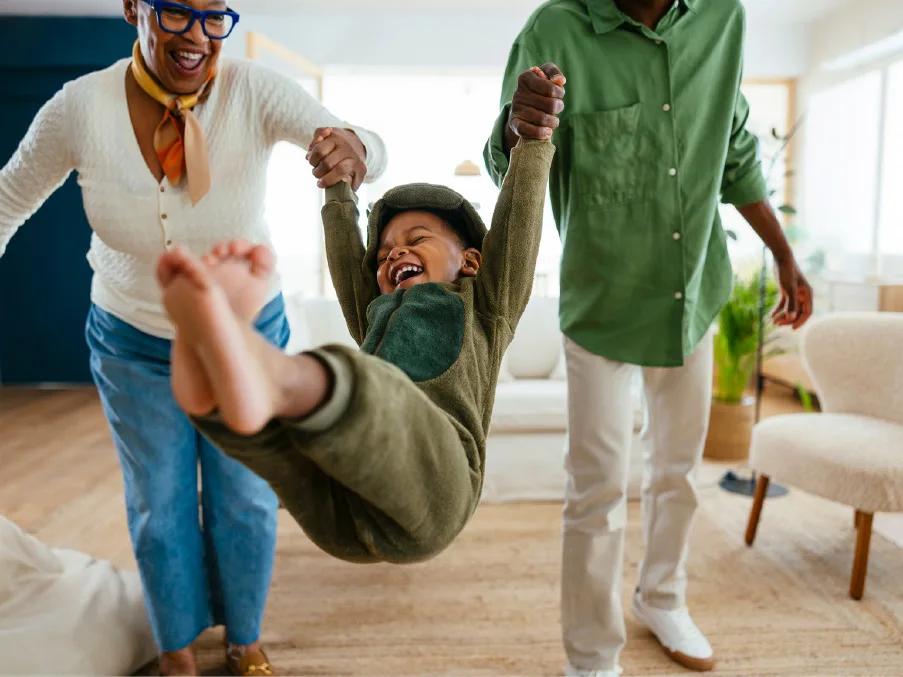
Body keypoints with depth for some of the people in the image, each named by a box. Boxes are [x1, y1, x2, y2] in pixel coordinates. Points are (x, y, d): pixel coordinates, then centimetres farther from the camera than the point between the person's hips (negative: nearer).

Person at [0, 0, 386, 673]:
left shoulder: (255, 92, -21)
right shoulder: (79, 107, -19)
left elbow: (371, 147, -29)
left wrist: (354, 146, -53)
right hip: (134, 345, 1)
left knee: (246, 501, 13)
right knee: (159, 505, 15)